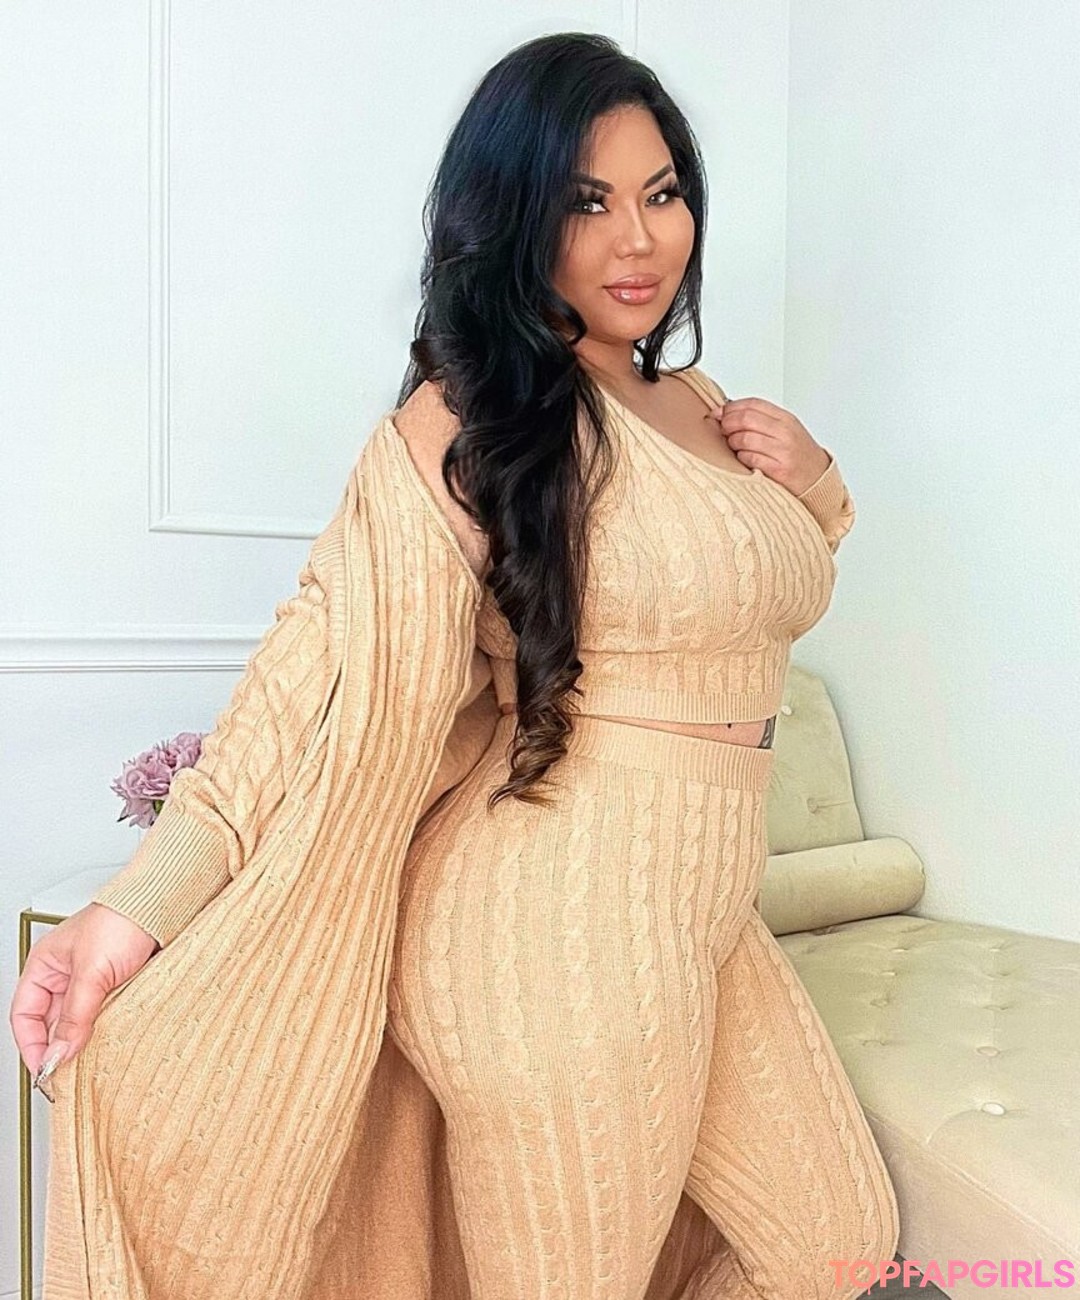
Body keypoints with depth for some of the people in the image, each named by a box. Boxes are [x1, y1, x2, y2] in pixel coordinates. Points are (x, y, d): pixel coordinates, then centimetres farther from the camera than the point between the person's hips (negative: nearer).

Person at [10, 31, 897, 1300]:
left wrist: (813, 481, 2)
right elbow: (341, 662, -22)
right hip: (561, 939, -8)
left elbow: (771, 593, 24)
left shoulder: (699, 403, 10)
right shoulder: (473, 412, -15)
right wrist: (143, 901, -32)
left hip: (699, 920, 9)